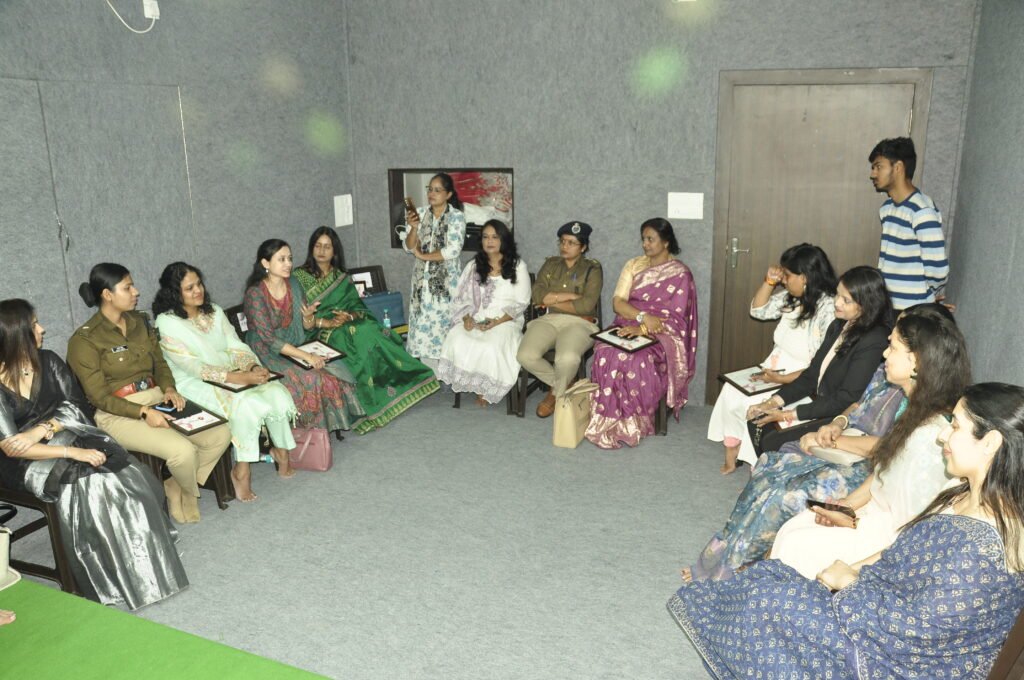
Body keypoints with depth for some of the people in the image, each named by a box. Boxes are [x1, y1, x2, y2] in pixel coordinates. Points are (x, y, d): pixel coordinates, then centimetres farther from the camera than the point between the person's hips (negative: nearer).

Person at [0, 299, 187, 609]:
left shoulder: (48, 361, 2)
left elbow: (76, 407, 2)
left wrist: (42, 430, -18)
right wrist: (72, 452, -27)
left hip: (67, 434, 5)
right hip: (25, 462, -5)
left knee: (127, 475, -23)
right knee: (88, 486, -31)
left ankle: (146, 566, -14)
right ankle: (113, 582, -18)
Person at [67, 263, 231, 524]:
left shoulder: (139, 322, 10)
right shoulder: (85, 340, -10)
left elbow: (160, 363, 16)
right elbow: (99, 397, -13)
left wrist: (169, 389, -6)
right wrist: (143, 412, -24)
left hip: (156, 401, 7)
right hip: (118, 415, -7)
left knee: (221, 434, -12)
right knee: (183, 450, -29)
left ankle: (174, 487, 5)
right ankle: (188, 494, 6)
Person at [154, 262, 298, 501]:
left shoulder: (214, 311, 10)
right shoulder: (167, 324, -11)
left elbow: (237, 347, 5)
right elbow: (193, 367, -20)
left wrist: (254, 367, -18)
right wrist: (240, 378, -29)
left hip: (232, 374, 6)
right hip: (195, 385, -6)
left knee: (277, 392, -19)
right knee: (247, 403, -32)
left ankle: (281, 450, 2)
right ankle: (241, 471, -17)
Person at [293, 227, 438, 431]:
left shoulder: (341, 277, 18)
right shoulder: (299, 276, 6)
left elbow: (358, 307, 9)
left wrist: (349, 316, -15)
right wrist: (324, 322, -18)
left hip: (348, 325, 4)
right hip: (317, 333, -4)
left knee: (370, 332, -30)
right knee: (360, 338, -33)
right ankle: (375, 404, -32)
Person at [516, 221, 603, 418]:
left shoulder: (592, 269, 5)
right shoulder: (550, 264, 17)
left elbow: (586, 305, -10)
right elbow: (537, 295, 2)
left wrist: (551, 300, -4)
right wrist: (571, 295, -6)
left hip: (579, 323, -4)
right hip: (547, 320, 4)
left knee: (567, 359, -37)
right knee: (525, 356, -26)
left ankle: (557, 393, -1)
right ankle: (565, 383, 2)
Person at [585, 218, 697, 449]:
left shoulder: (679, 273, -3)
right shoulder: (634, 265, 11)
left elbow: (675, 318, -10)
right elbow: (618, 302, 1)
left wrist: (643, 329, -23)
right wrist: (643, 316, -18)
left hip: (661, 335, -4)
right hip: (629, 327, 4)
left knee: (635, 361, -34)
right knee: (606, 353, -28)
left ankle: (629, 424, -19)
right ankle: (608, 422, -21)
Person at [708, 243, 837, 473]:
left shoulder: (829, 309, -22)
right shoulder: (792, 297, 3)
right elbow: (758, 311, 17)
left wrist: (784, 380, -25)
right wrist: (769, 281, 1)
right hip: (775, 369, 8)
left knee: (754, 405, -22)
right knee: (731, 390, -9)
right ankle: (732, 452, 0)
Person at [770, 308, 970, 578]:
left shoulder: (929, 436, -32)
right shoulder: (919, 409, -1)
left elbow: (910, 524, -25)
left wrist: (851, 524, -13)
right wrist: (849, 502, 1)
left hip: (890, 535, -8)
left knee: (793, 545, -9)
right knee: (790, 529, 4)